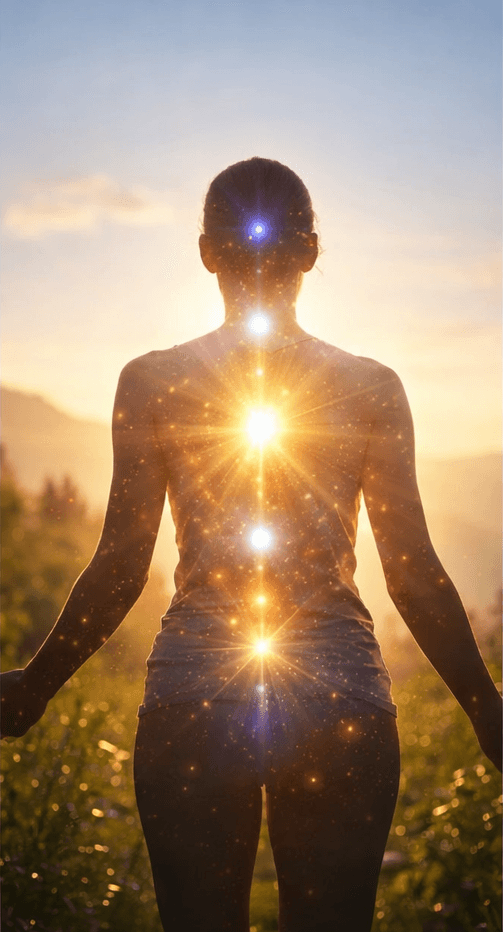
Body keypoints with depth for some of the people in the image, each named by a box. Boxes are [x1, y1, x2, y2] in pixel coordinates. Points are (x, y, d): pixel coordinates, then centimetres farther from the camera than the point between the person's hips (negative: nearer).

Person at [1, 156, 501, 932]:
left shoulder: (151, 382, -2)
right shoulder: (372, 388, 1)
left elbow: (119, 569, -1)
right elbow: (414, 576, 1)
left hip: (191, 702, 0)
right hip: (341, 704, 0)